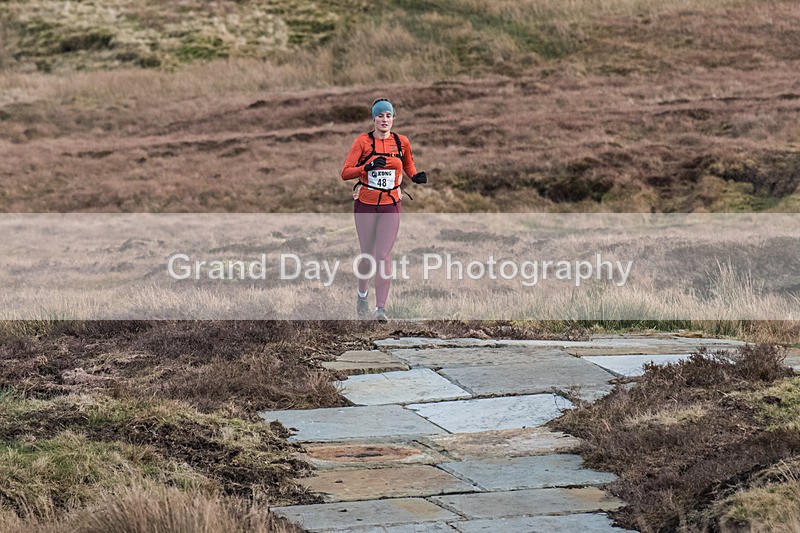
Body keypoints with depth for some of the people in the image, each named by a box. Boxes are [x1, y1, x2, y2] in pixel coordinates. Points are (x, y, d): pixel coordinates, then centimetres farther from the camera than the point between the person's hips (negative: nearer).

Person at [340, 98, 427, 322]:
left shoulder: (401, 142, 2)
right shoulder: (363, 141, -6)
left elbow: (408, 165, 20)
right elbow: (345, 173, -11)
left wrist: (416, 176, -1)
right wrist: (367, 167, -27)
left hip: (391, 205, 1)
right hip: (366, 204, -1)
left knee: (383, 256, -8)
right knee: (367, 255, 7)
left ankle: (380, 308, -9)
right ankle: (362, 295, 35)